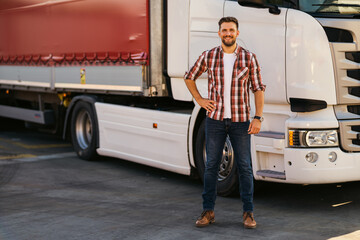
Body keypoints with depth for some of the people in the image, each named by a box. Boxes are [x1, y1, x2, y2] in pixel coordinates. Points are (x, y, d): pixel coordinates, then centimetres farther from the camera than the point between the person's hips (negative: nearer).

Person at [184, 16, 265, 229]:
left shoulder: (249, 58, -1)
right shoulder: (208, 57, 2)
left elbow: (258, 89, 0)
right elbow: (189, 77, 17)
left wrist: (258, 118, -7)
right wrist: (199, 100, 6)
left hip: (240, 121, -1)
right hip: (215, 119, 1)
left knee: (245, 167, 2)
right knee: (211, 166, 5)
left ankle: (248, 213, 11)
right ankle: (208, 211, 14)